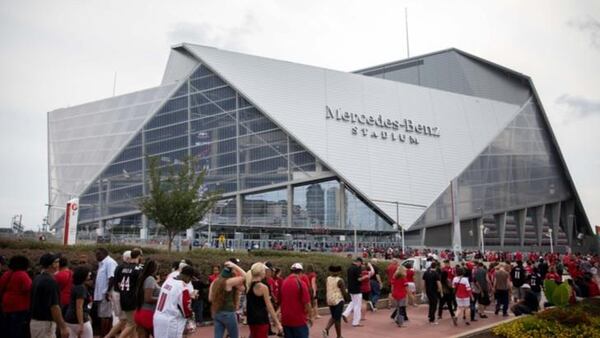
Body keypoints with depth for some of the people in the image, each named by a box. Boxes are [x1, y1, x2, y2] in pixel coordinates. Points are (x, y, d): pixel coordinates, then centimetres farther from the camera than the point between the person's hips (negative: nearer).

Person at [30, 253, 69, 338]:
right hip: (45, 324, -9)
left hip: (34, 322, 9)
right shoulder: (50, 281, -19)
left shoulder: (36, 279, 10)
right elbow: (54, 307, -23)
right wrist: (63, 327, -19)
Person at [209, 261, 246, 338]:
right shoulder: (228, 282, -13)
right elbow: (244, 276, -11)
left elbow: (210, 298, 16)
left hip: (216, 313, 7)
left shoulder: (214, 282, 8)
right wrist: (234, 266, -7)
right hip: (228, 313, -7)